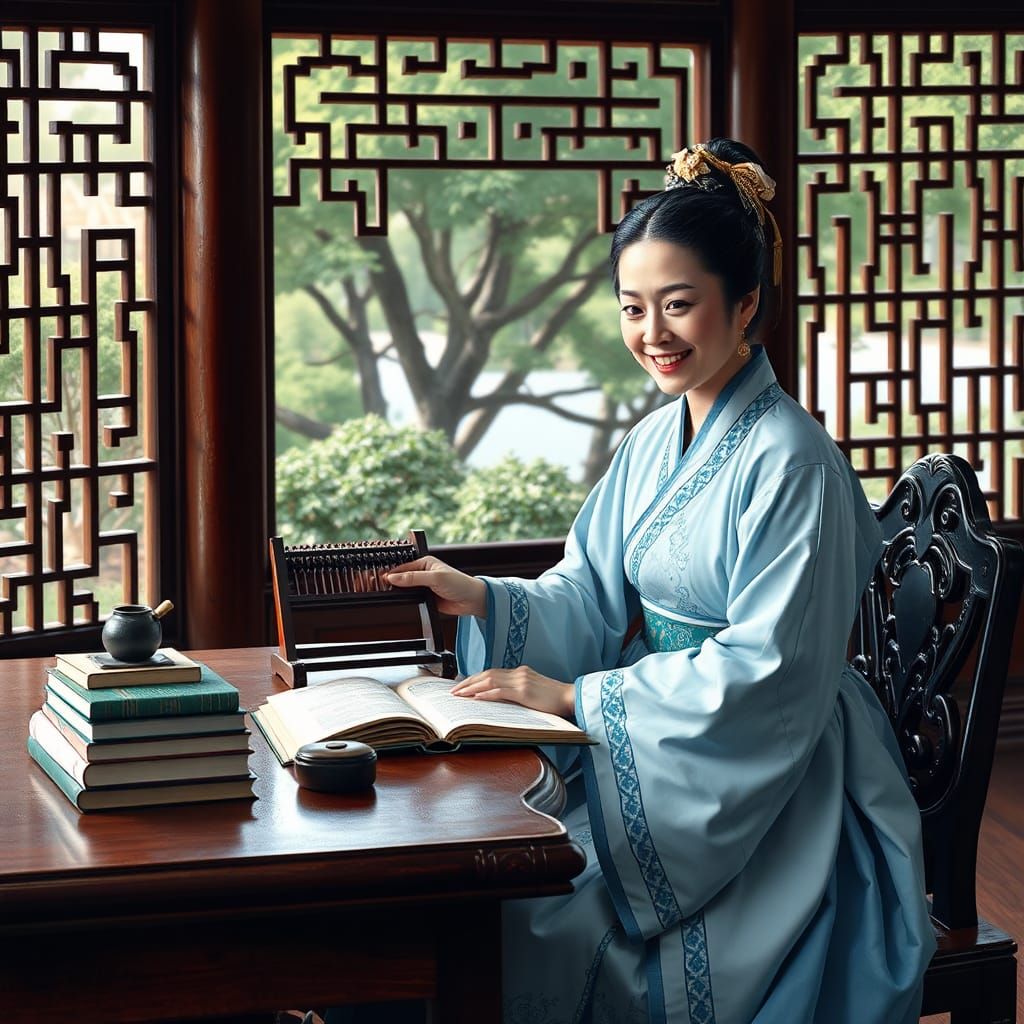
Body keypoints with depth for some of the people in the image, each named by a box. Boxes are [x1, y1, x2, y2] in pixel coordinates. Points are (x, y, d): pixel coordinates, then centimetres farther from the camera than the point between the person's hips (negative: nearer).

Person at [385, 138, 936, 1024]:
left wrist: (576, 695, -20)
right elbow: (592, 594, 11)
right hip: (655, 764, 7)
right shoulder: (655, 443, 9)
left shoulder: (789, 461, -17)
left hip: (770, 797, -7)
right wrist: (481, 598, -8)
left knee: (554, 922, -21)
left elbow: (766, 670, -20)